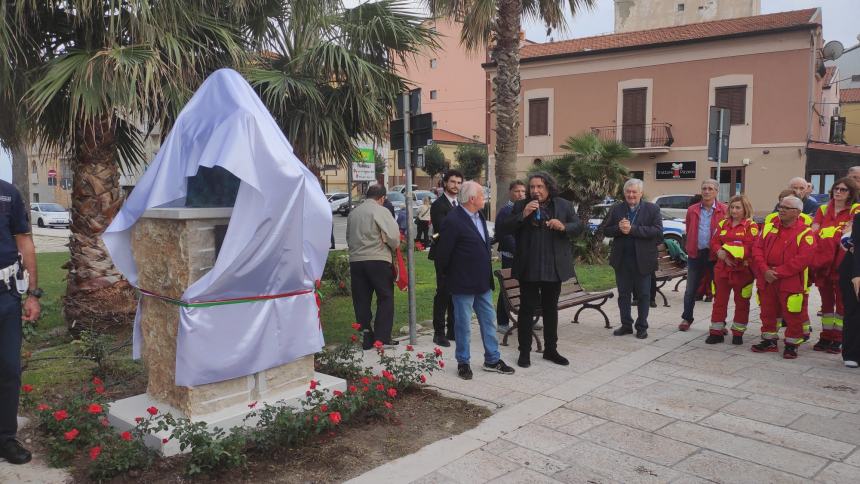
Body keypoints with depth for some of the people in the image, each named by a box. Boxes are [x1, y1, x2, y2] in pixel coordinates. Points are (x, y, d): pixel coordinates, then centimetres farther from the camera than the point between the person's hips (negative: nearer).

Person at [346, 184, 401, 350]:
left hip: (355, 260, 5)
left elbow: (349, 236, 15)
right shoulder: (381, 211, -6)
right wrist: (394, 247, 8)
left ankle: (367, 338, 12)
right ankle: (382, 338, 3)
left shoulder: (353, 213, 11)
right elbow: (393, 236, -10)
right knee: (385, 298, 6)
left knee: (361, 301, 10)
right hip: (378, 260, -5)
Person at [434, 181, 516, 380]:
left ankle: (492, 360, 27)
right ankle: (463, 363, 19)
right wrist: (449, 274, -1)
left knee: (488, 321, 15)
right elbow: (443, 253, -15)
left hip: (483, 281, 8)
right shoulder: (453, 221, -19)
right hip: (463, 283, -8)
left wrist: (487, 274, 18)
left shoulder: (479, 216, 9)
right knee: (463, 325, 5)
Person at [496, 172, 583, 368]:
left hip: (554, 267, 2)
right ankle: (524, 352, 13)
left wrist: (564, 227, -16)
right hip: (528, 268, -2)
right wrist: (522, 215, -19)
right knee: (527, 309, 3)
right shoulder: (520, 206, -2)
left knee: (551, 309, 14)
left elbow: (579, 226, 5)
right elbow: (501, 230, -7)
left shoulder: (563, 205, 3)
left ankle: (550, 349, 27)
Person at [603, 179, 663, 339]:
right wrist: (619, 228, -17)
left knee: (644, 295, 7)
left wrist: (632, 229, -21)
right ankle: (626, 325, 23)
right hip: (621, 260, 3)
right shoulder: (616, 210, 6)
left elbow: (658, 231, -14)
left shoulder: (652, 209, -3)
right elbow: (606, 230, 5)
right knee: (623, 294, 11)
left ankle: (642, 327, 18)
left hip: (643, 260, -3)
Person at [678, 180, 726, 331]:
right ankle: (686, 318, 21)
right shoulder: (692, 210, 7)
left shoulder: (724, 211, -3)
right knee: (690, 290, 9)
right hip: (696, 254, 3)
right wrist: (690, 248, 12)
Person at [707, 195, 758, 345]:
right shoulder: (723, 224, 11)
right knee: (719, 300, 7)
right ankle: (716, 332, 15)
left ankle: (738, 333, 19)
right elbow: (714, 242, 7)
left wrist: (728, 249, -20)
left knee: (741, 302, 7)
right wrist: (720, 252, -14)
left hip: (742, 270, -4)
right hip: (722, 268, 4)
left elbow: (751, 247, -16)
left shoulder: (751, 226, -5)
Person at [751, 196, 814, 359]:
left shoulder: (805, 232, -8)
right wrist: (765, 270, -11)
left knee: (792, 315, 2)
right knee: (768, 313, 15)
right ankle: (769, 341, 29)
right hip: (766, 281, 5)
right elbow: (757, 249, 4)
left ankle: (792, 344, 17)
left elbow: (803, 258, -17)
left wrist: (779, 272, -17)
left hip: (791, 283, -5)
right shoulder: (769, 228, 10)